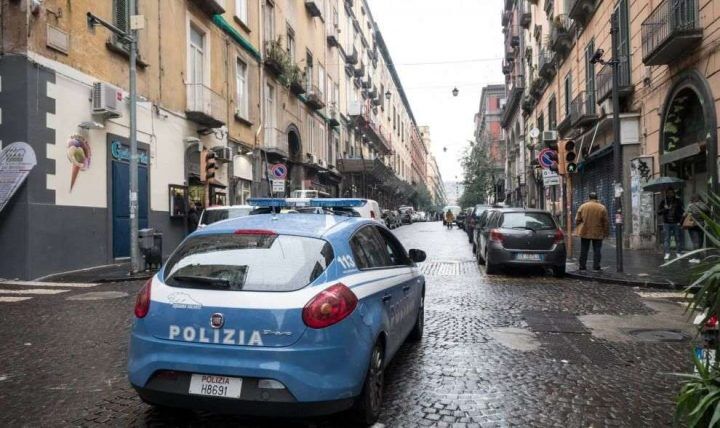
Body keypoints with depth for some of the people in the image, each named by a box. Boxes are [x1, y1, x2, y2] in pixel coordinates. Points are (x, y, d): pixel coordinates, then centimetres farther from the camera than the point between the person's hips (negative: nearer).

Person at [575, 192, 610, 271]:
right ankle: (596, 267, 4)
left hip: (584, 232, 1)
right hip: (598, 233, -1)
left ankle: (582, 266, 10)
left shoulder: (582, 206, -2)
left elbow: (577, 220, 1)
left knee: (584, 250, 8)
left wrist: (577, 228, 14)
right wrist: (606, 232, 6)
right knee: (597, 251, 5)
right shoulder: (602, 208, -4)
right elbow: (606, 222, -2)